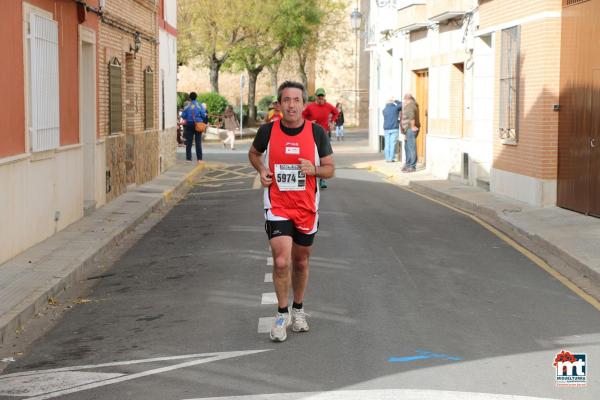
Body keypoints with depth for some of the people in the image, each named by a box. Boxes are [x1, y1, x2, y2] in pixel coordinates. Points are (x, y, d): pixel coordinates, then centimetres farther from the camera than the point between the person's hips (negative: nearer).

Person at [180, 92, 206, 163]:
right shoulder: (200, 106, -5)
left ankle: (188, 158, 4)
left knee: (189, 142, 5)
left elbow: (183, 116, -5)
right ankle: (199, 159, 0)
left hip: (189, 125, 0)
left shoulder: (187, 106, -4)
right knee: (198, 142, 3)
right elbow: (204, 115, -8)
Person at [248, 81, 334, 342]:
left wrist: (314, 169, -18)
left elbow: (330, 169, 3)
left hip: (306, 208, 2)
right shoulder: (268, 131, -6)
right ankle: (282, 314, 6)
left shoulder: (317, 132, -5)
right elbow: (253, 153, 15)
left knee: (300, 262, 15)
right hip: (277, 207, -2)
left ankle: (298, 309, 37)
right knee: (281, 261, -14)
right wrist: (261, 170, -5)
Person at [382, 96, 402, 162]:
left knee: (387, 144, 6)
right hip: (394, 128, -3)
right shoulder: (395, 108, -3)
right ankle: (391, 158, -4)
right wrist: (395, 101, 20)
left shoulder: (384, 110, 5)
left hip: (386, 129, 3)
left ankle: (387, 158, 5)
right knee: (393, 144, -2)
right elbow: (401, 105, 13)